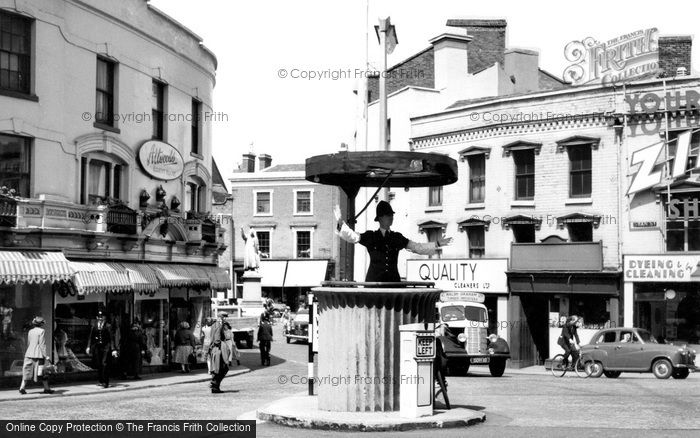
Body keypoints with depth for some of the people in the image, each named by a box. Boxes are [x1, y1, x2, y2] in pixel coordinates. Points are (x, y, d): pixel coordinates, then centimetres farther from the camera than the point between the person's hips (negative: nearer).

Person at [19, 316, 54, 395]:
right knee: (42, 373, 3)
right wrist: (46, 356, -12)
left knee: (27, 371, 6)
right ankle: (47, 389, 10)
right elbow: (42, 344, -12)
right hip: (38, 354, -6)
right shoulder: (42, 331, -6)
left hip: (29, 354, 6)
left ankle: (22, 388, -5)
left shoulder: (30, 332, 13)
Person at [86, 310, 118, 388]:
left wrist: (113, 349, -8)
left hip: (106, 347, -3)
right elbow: (90, 338, 10)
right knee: (99, 365, 5)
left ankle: (105, 382, -9)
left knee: (105, 364, -12)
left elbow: (111, 338, -2)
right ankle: (100, 381, 18)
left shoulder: (108, 326, 1)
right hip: (97, 347, 3)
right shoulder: (94, 327, 11)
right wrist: (88, 347, -1)